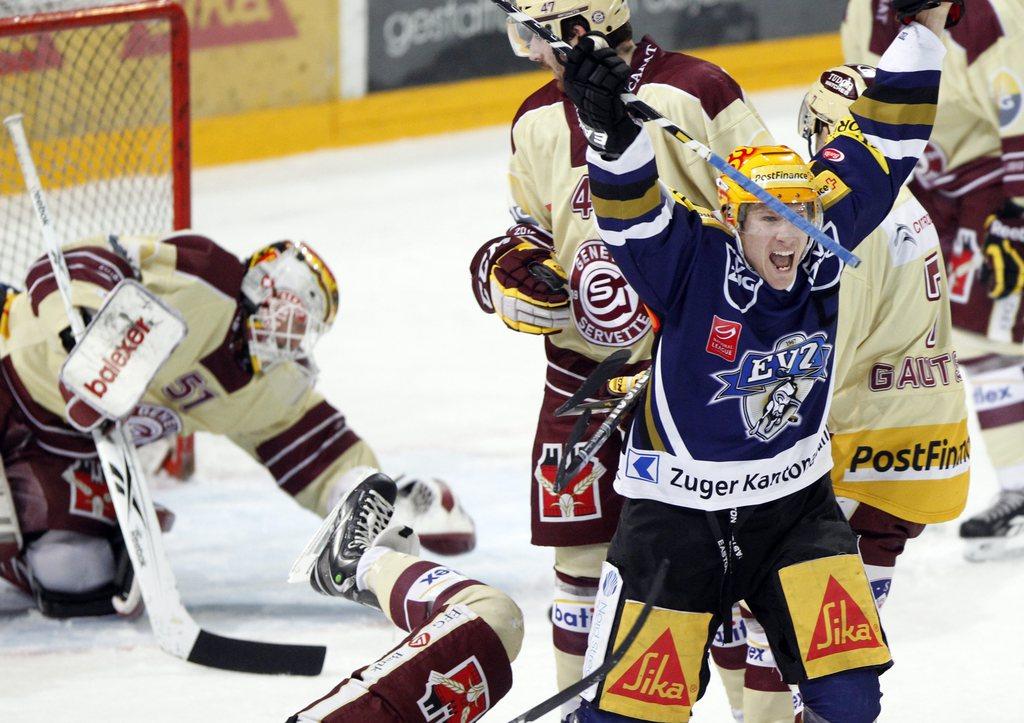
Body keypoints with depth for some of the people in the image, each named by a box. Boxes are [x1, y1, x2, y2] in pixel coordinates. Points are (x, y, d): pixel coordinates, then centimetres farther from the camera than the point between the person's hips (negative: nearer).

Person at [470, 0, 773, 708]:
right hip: (584, 366, 5)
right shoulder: (538, 121, 8)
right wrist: (512, 267, -5)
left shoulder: (695, 92, -11)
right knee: (583, 547, 7)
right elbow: (531, 228, 17)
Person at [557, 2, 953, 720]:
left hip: (795, 504, 3)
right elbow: (630, 209, -34)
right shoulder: (692, 261, -17)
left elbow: (880, 148, -2)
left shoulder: (822, 247, -6)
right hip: (678, 509, -3)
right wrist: (613, 128, -53)